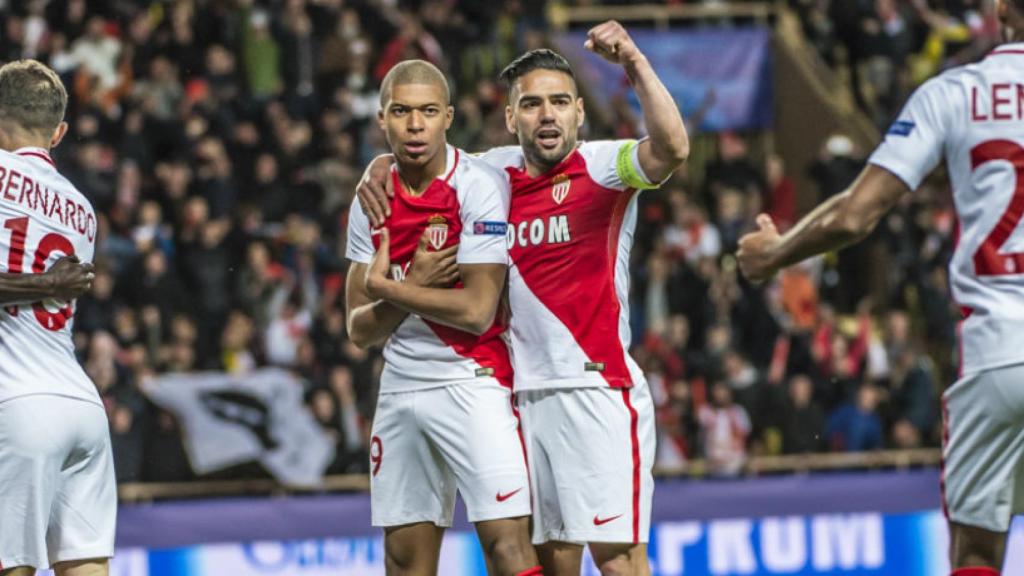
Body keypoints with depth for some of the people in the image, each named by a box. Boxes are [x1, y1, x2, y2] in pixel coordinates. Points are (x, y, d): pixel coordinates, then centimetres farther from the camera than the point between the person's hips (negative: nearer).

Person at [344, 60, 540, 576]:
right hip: (401, 391, 6)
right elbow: (361, 331, 6)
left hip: (474, 382, -6)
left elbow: (477, 311, -17)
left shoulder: (480, 186, -11)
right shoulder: (372, 202, 7)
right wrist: (414, 285, -12)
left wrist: (386, 288, -10)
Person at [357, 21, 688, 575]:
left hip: (598, 389, -6)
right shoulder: (498, 170, 11)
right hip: (526, 394, 6)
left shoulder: (603, 166, -5)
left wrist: (635, 63, -36)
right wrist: (382, 165, 8)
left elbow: (671, 148, -26)